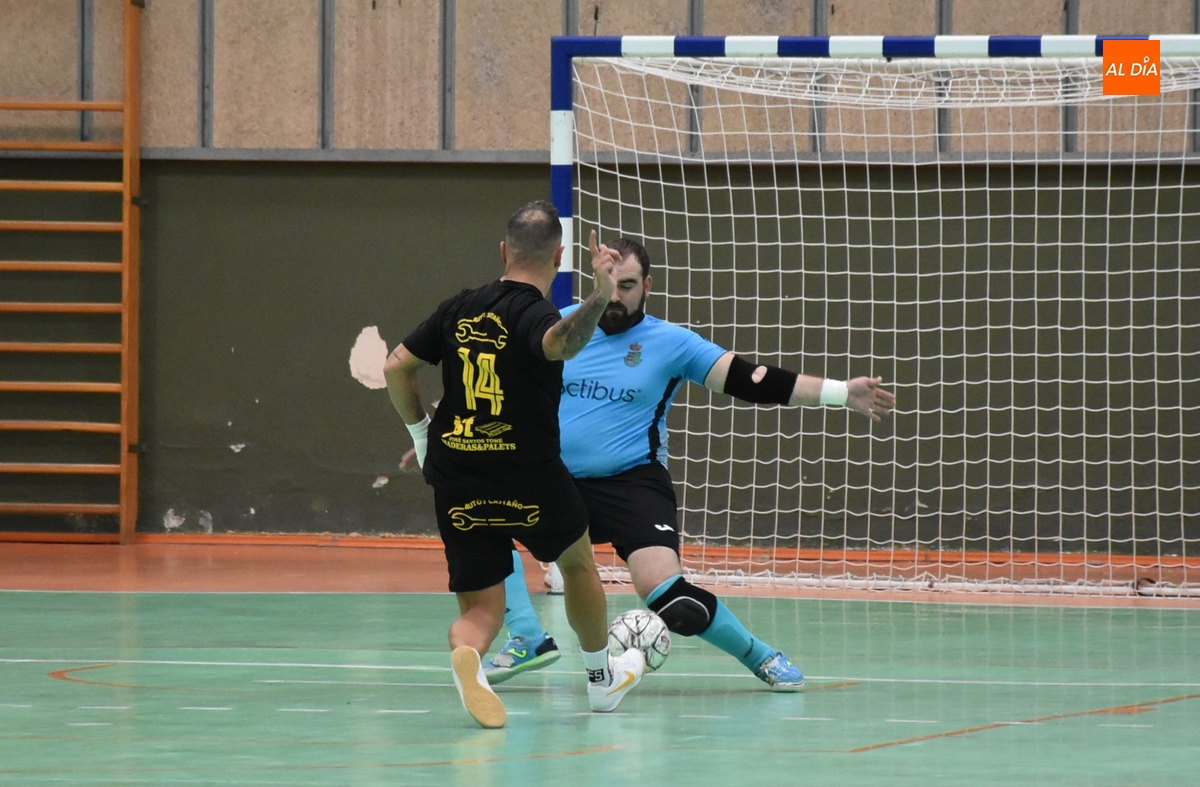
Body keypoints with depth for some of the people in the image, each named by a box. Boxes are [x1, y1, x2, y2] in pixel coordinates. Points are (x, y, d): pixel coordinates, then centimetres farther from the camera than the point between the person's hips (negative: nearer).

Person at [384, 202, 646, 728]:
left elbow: (396, 368, 9)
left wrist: (420, 432, 20)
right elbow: (561, 343, -37)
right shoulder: (533, 315, -12)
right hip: (528, 481, -4)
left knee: (481, 609, 8)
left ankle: (467, 655, -28)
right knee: (578, 562, 26)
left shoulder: (459, 309, 5)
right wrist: (599, 299, -47)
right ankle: (602, 679, 40)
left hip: (456, 484, 4)